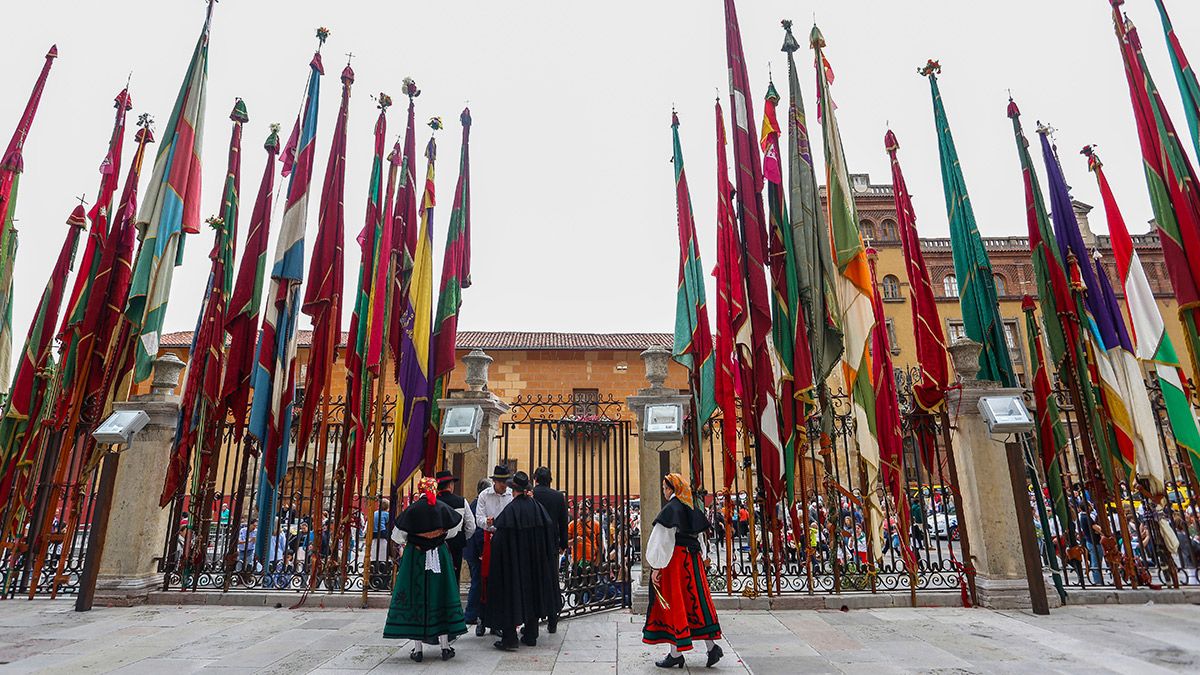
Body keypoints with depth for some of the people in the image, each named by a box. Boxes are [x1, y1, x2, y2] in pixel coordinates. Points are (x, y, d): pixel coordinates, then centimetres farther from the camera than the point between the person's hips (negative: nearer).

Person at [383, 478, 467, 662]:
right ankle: (445, 647, 13)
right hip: (439, 556, 2)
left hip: (415, 557, -2)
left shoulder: (412, 509, -11)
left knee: (415, 598, 7)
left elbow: (397, 535, -4)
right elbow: (458, 523, 13)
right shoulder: (442, 508, -4)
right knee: (440, 596, 9)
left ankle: (418, 649, 10)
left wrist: (406, 543, 17)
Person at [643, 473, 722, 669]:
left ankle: (676, 654, 8)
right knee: (695, 600, 12)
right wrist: (698, 560, 20)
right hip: (693, 561, 8)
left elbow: (662, 540, -16)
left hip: (674, 560, -7)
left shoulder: (670, 509, -14)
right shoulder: (692, 510, 10)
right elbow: (699, 538, 15)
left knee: (673, 603, 1)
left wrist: (656, 567, -14)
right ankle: (712, 645, 9)